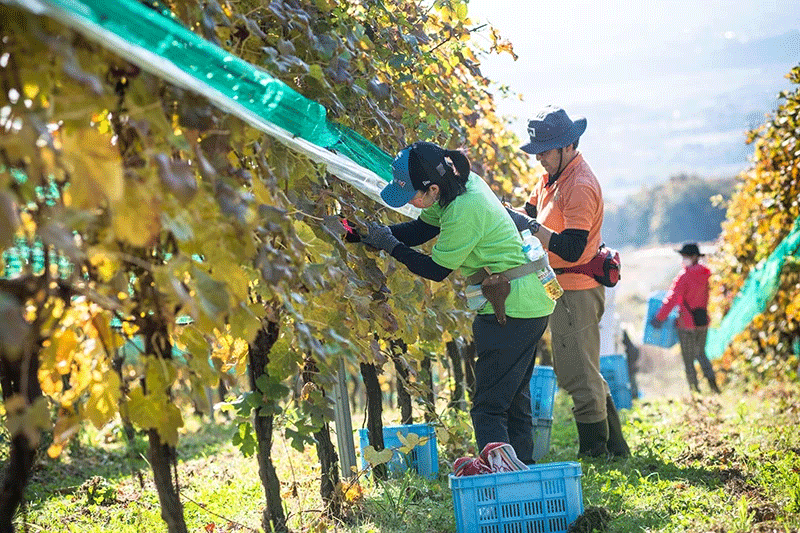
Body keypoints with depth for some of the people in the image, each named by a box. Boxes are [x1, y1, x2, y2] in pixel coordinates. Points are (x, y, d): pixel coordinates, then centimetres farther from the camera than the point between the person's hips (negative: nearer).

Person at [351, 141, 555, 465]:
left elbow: (437, 270, -15)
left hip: (513, 309, -10)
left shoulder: (465, 211, -25)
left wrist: (390, 245, -9)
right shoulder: (462, 184, 3)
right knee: (514, 399, 19)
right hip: (532, 304, 10)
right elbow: (420, 229, 13)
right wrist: (380, 232, -1)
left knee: (489, 408, -9)